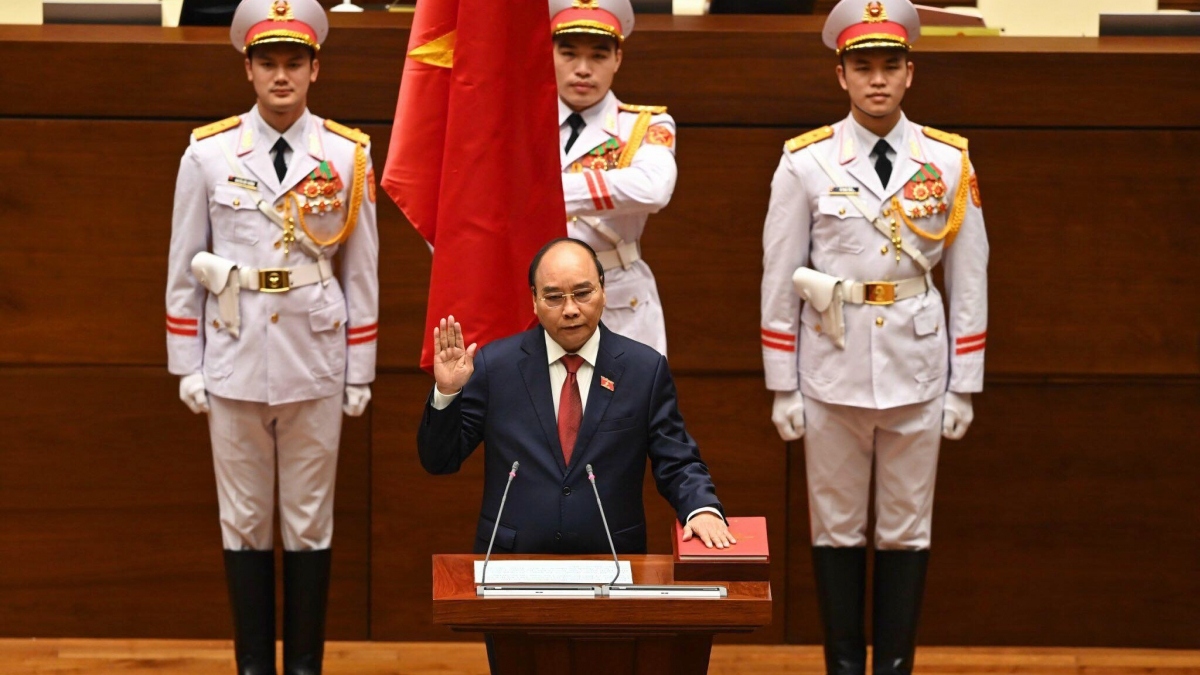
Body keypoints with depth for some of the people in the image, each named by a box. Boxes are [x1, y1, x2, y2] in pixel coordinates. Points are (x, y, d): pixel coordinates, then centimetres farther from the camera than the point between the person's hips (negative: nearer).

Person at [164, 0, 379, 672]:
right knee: (245, 522, 6)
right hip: (234, 360, 0)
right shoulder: (208, 154, 0)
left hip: (315, 361, 0)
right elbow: (184, 266, 5)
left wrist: (361, 373, 3)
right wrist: (187, 366, 3)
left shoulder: (348, 157, 0)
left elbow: (362, 271, 4)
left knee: (310, 522, 5)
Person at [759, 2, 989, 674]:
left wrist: (964, 386, 3)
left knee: (908, 531, 6)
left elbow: (970, 280, 4)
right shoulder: (806, 163, -3)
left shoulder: (948, 163, 1)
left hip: (916, 366, 1)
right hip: (832, 367, -1)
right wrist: (783, 387, 0)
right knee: (836, 529, 6)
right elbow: (779, 279, 1)